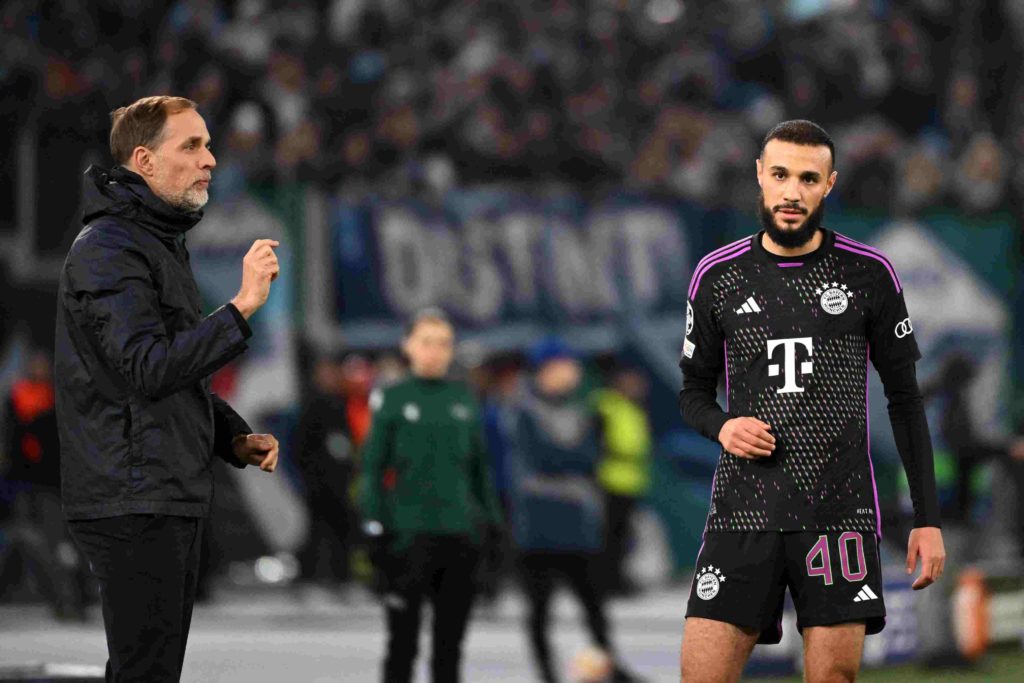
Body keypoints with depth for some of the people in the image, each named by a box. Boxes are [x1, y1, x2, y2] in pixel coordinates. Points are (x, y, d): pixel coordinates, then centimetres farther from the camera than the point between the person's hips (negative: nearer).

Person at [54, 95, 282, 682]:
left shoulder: (164, 244, 21)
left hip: (176, 501, 10)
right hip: (132, 500, -10)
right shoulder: (109, 249, -13)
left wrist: (235, 439, 12)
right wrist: (243, 306, -23)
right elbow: (148, 368, -23)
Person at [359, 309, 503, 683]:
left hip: (460, 534, 3)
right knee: (403, 640, -1)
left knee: (450, 642, 8)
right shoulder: (392, 399, 0)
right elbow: (372, 466, -1)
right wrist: (375, 529, -8)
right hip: (409, 535, -3)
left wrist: (491, 524, 11)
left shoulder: (464, 399, 10)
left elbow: (480, 466, 16)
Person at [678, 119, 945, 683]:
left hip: (840, 511, -1)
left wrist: (927, 518, 3)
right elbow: (694, 391, 16)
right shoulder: (717, 276, 7)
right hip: (742, 510, 1)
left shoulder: (869, 274, 3)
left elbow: (905, 399, 8)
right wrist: (721, 426, -8)